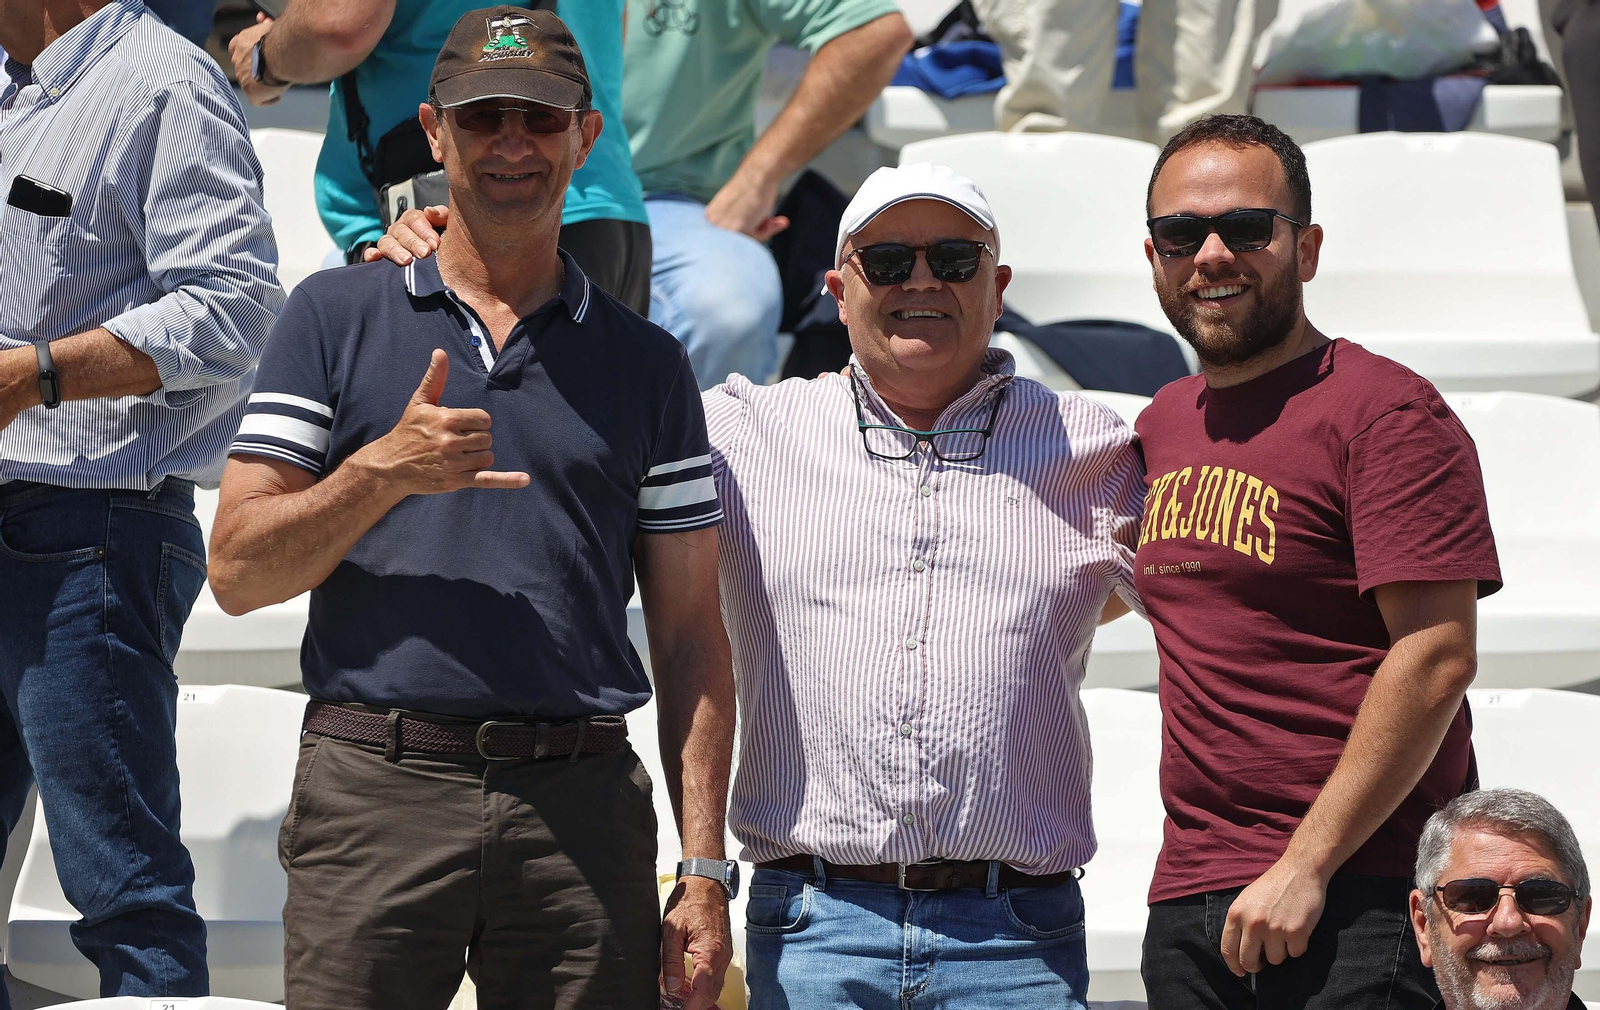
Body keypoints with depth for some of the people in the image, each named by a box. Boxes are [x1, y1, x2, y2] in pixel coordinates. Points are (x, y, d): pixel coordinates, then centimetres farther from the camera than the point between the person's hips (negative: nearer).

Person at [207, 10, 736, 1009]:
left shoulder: (647, 364, 14)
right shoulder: (336, 317, 10)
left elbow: (690, 636, 11)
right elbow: (237, 572, 4)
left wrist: (705, 871, 3)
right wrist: (384, 472, -12)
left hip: (584, 810, 1)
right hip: (375, 793, -1)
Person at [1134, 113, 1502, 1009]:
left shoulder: (1387, 412, -7)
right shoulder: (1165, 423, 17)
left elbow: (1437, 658, -15)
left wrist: (1307, 867, -18)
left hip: (1353, 901, -7)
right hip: (1189, 902, 7)